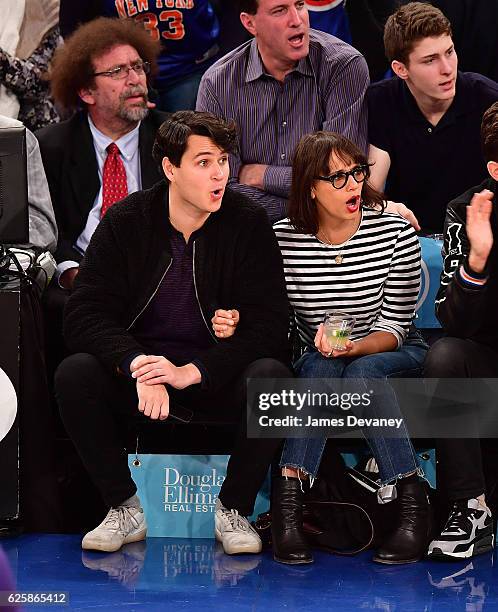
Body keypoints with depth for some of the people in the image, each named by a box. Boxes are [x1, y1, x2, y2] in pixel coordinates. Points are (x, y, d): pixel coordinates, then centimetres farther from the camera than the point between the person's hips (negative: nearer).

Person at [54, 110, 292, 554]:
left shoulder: (249, 223, -8)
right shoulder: (126, 222, -5)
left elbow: (268, 325, -13)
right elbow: (84, 315, -12)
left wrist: (193, 371, -27)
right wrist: (139, 366, -31)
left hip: (218, 375, -1)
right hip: (141, 363, 1)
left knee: (271, 376, -32)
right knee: (75, 374, -27)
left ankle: (234, 510, -12)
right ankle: (126, 509, -11)